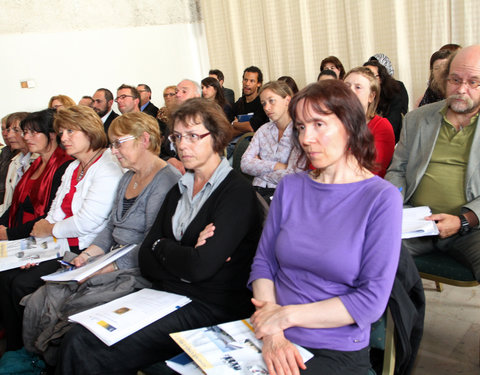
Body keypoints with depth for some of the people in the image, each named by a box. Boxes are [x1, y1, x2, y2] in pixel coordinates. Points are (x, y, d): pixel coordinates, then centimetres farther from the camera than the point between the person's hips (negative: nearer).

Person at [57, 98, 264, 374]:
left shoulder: (238, 193, -10)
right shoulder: (179, 190, 14)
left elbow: (201, 266, -21)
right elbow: (146, 260, 6)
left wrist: (162, 247, -3)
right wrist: (185, 255, -12)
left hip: (210, 309, -7)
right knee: (77, 339, -12)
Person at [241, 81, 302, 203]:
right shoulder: (263, 130, 14)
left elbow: (292, 177, -15)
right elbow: (245, 164, 3)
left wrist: (260, 166, -1)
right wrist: (276, 166, -9)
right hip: (257, 190, 5)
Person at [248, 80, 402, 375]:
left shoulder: (382, 198, -8)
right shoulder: (290, 187, 5)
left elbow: (372, 300, -12)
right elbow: (263, 263, 3)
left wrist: (288, 314, -13)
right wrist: (271, 334, -11)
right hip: (279, 343, 4)